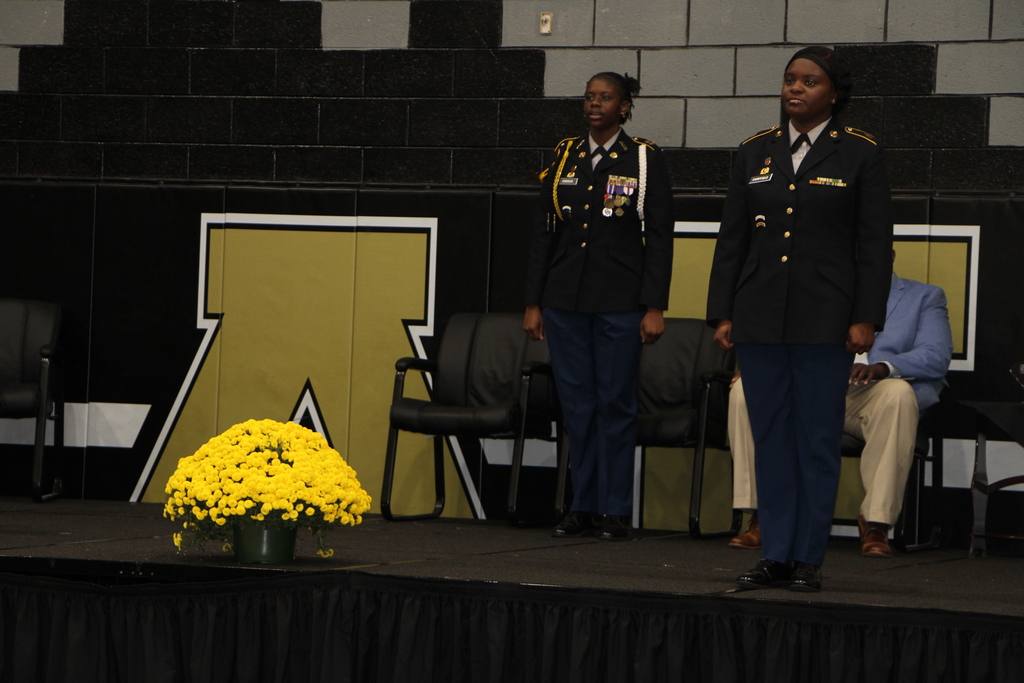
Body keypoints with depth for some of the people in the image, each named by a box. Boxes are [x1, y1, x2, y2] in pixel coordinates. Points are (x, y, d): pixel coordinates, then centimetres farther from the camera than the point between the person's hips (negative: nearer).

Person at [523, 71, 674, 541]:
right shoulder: (564, 158, 11)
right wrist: (533, 303, 7)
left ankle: (616, 510, 5)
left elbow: (659, 238, -2)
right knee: (576, 404, 5)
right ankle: (583, 506, 12)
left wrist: (654, 308, -9)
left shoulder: (645, 160, 1)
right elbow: (543, 232, 12)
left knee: (615, 403, -1)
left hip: (619, 303, -3)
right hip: (565, 300, 3)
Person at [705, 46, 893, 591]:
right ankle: (774, 556, 9)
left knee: (818, 440, -1)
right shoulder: (755, 153, 12)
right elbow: (731, 239, 12)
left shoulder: (859, 154, 1)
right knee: (770, 439, 5)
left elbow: (874, 244, -1)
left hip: (824, 319, -3)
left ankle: (808, 559, 5)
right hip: (760, 317, 4)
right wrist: (722, 314, 5)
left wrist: (866, 319, -8)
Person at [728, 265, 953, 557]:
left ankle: (876, 522, -35)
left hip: (872, 395, -3)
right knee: (746, 388, -21)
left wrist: (883, 367, -22)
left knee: (898, 393, -39)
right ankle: (760, 517, -21)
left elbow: (937, 356, -2)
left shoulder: (925, 297, 15)